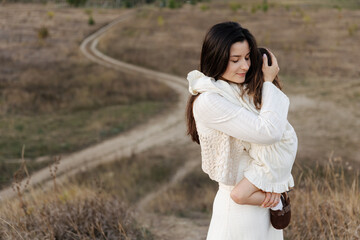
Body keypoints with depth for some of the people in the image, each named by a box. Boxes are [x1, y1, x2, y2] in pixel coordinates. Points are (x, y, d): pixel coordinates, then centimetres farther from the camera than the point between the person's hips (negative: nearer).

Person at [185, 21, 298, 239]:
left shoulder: (248, 91, 4)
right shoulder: (207, 102, -19)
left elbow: (288, 136, -1)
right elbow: (267, 132, -24)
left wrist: (275, 180, -16)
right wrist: (269, 83, -12)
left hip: (268, 199, 7)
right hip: (239, 208, -7)